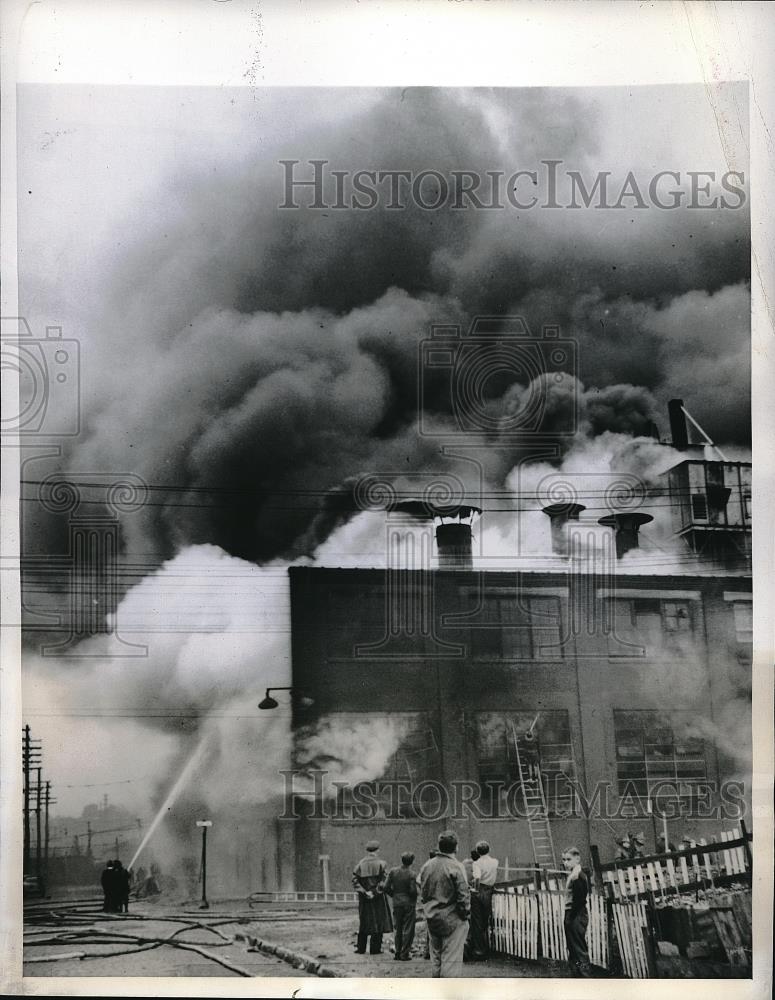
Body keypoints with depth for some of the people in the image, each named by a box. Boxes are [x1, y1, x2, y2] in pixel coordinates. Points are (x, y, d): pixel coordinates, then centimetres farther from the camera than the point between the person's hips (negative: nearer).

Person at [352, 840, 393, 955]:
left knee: (364, 922, 13)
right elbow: (384, 881, -15)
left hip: (363, 898, 3)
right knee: (378, 922, 3)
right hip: (378, 898, -3)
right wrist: (375, 892, -12)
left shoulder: (360, 864, 3)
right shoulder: (381, 863, -6)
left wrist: (364, 892, -9)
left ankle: (361, 948, 15)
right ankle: (375, 948, 2)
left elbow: (355, 880, -6)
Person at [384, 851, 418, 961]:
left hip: (396, 903, 4)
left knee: (398, 929, 15)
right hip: (409, 904, -4)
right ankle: (404, 954, 4)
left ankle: (397, 952, 16)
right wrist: (414, 897, 3)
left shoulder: (393, 871, -1)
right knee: (408, 929, 4)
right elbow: (413, 890, -19)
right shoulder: (412, 874, -14)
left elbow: (386, 888, -2)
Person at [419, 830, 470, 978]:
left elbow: (423, 893, 11)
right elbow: (463, 895, -16)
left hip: (432, 918, 6)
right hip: (452, 919, -6)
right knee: (451, 958, 0)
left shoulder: (427, 866, 4)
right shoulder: (456, 867, -16)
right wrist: (465, 914, -4)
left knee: (436, 956, 16)